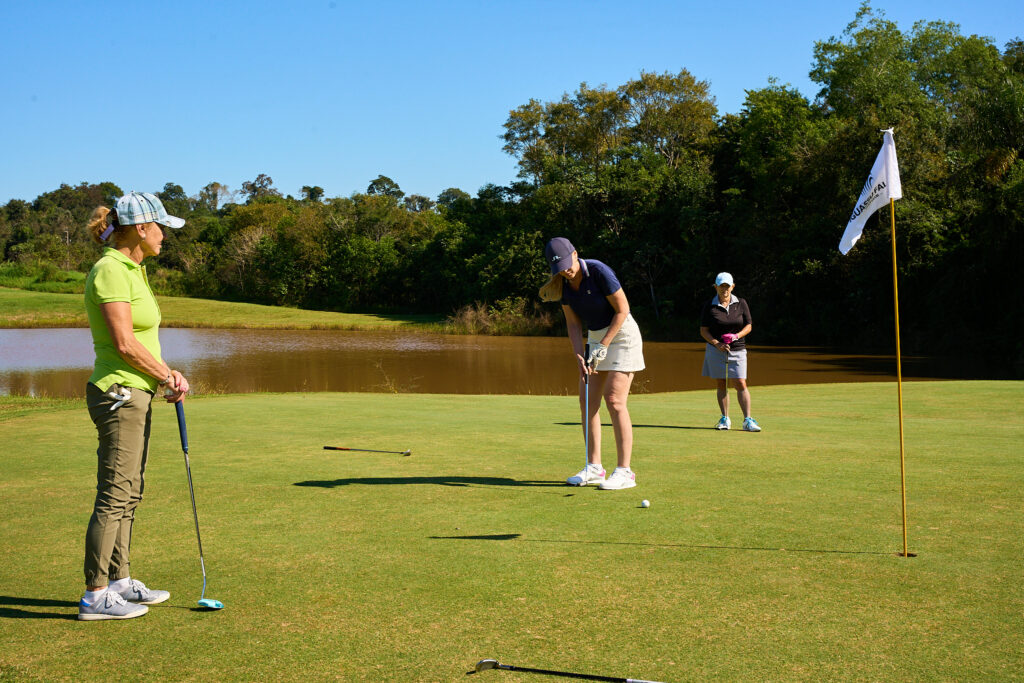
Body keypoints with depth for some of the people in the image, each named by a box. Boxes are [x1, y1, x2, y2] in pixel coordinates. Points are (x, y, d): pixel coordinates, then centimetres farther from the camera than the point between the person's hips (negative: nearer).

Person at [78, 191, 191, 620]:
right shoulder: (110, 271, -16)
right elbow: (125, 343, -20)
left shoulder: (131, 270, 14)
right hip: (119, 395, -10)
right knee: (114, 497, -5)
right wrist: (168, 376, -8)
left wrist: (166, 375, 0)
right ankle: (95, 597, 3)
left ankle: (120, 581, 26)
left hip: (135, 395, 10)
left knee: (128, 493, 16)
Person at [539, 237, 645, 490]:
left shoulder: (599, 271, -22)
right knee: (587, 402, 1)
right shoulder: (563, 283, -3)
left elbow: (622, 310, -18)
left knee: (614, 401, -14)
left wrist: (603, 346, -19)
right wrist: (579, 356, -11)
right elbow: (573, 323, 2)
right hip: (595, 337, 7)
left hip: (621, 334, -7)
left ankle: (625, 471, -11)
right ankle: (594, 468, 9)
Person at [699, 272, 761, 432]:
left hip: (737, 350, 0)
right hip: (716, 350, 0)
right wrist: (717, 344, -15)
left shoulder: (741, 304, 3)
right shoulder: (709, 306, 0)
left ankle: (748, 420, -4)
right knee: (721, 385, 5)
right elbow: (703, 330, 0)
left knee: (741, 384, -7)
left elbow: (748, 326, 7)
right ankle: (725, 419, 13)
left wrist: (737, 336, -13)